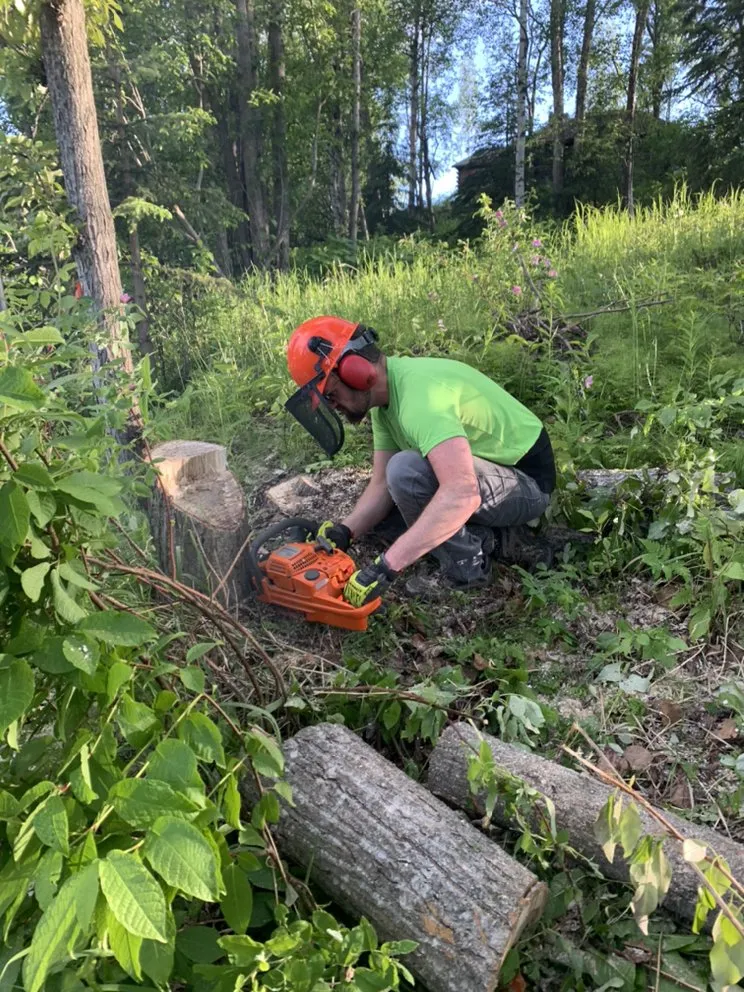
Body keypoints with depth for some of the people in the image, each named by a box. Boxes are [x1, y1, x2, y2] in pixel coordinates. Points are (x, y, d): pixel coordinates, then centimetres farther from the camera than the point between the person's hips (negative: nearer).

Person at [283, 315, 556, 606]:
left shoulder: (419, 393, -32)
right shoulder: (385, 393, -1)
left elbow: (462, 493, -45)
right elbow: (382, 485, 0)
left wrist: (385, 567, -43)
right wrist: (344, 531, -17)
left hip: (527, 482, -9)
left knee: (405, 470, -33)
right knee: (374, 513, 10)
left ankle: (466, 565, -12)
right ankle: (479, 534, 7)